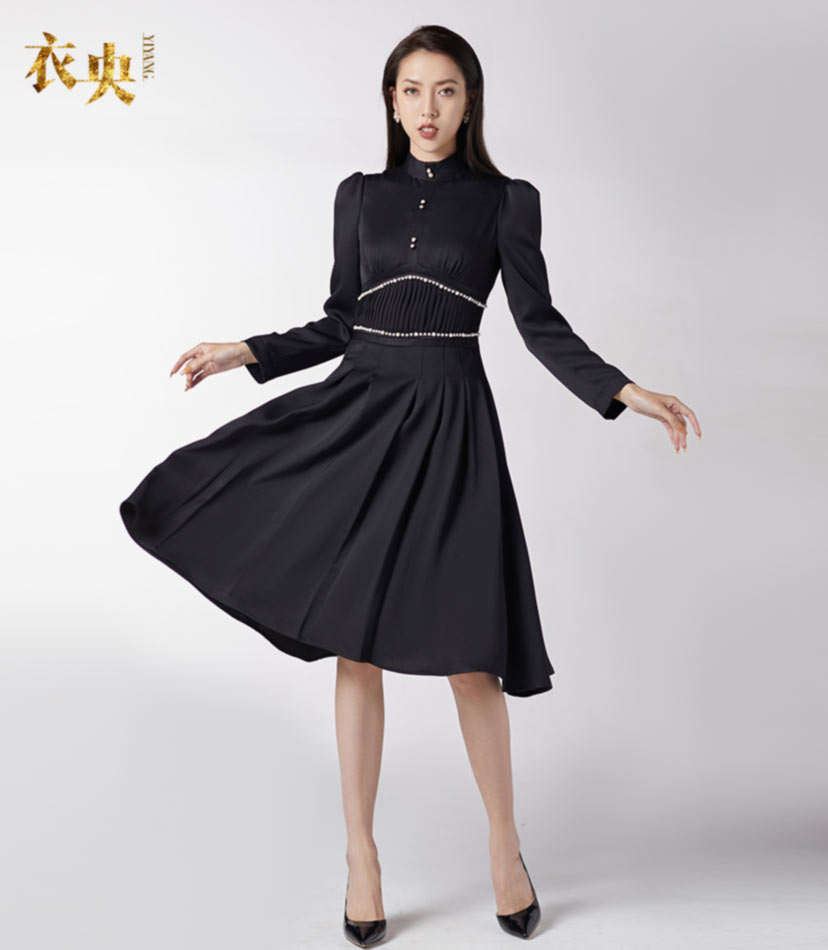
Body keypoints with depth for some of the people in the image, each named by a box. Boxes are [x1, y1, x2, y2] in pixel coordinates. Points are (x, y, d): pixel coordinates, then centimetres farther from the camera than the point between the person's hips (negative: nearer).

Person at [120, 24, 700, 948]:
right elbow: (340, 323, 14)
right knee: (356, 642, 3)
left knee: (468, 650, -2)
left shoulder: (507, 201, 4)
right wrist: (245, 352, 12)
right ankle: (361, 853, 18)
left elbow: (540, 325, 0)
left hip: (449, 424, -2)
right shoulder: (360, 195, 11)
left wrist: (624, 392, -11)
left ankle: (504, 842, 21)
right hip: (358, 414, 3)